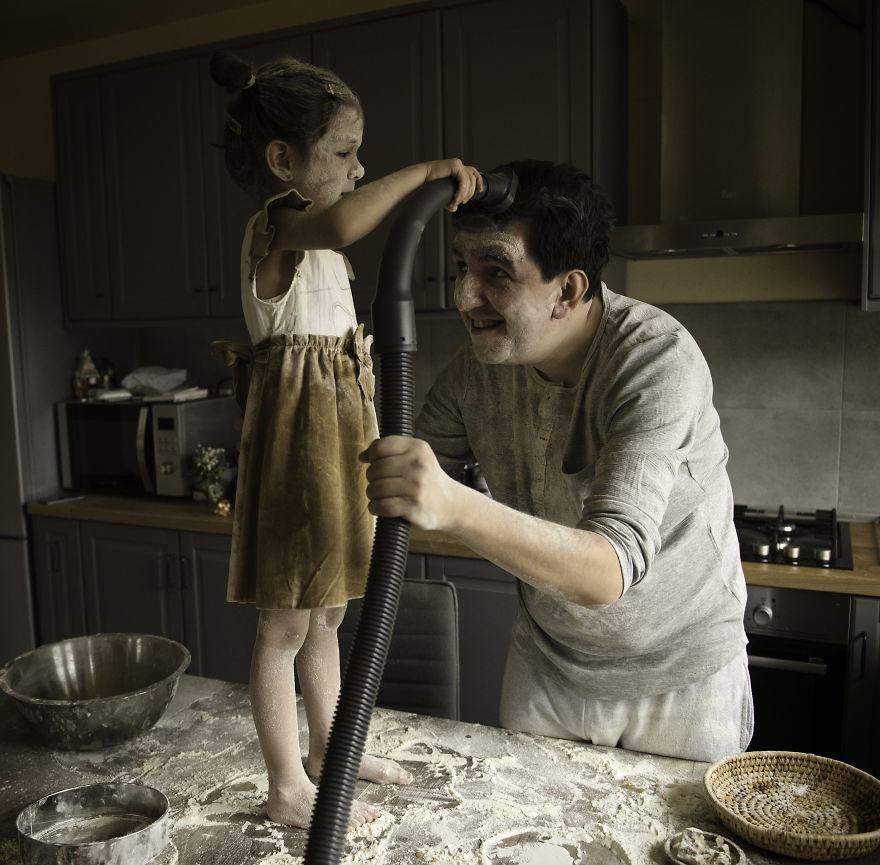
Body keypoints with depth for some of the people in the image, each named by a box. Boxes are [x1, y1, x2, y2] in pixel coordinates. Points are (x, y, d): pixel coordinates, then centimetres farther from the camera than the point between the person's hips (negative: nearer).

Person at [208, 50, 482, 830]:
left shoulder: (305, 239, 17)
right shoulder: (277, 227, -14)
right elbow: (342, 222, -39)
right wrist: (426, 171, -29)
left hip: (338, 427, 10)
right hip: (301, 429, -10)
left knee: (327, 612, 18)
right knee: (287, 621, 2)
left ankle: (329, 750, 34)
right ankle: (289, 787, 18)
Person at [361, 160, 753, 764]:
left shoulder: (657, 359, -30)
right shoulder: (478, 366, -13)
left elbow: (607, 572, -42)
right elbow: (403, 494, -2)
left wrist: (455, 507, -55)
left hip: (680, 674, -4)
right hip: (546, 662, 4)